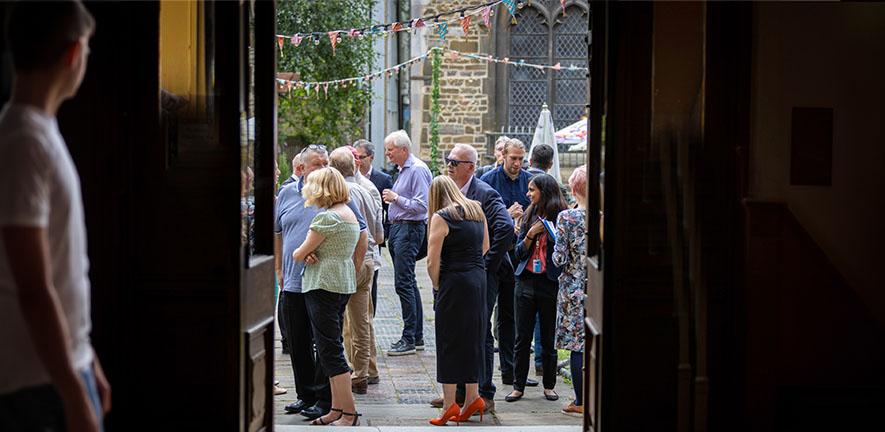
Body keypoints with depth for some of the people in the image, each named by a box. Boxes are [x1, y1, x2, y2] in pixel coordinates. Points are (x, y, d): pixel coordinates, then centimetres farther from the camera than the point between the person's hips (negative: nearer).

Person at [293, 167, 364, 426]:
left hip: (323, 286, -10)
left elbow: (300, 253, -10)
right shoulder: (350, 214, 14)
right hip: (344, 285, 10)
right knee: (332, 347, 14)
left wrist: (297, 255, 10)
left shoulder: (327, 217, -16)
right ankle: (337, 409, 16)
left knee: (329, 349, -7)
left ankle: (349, 413, -8)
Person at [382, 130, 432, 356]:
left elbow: (422, 205, -20)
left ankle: (409, 339, -8)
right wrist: (392, 198, 9)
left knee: (403, 283, -11)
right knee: (408, 283, 13)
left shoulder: (417, 170, -13)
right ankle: (417, 336, 18)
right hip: (397, 228, 10)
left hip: (410, 229, -10)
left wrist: (396, 198, -16)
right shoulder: (403, 170, 17)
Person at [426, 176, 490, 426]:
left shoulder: (441, 217, -12)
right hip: (479, 280, 7)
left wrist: (437, 286, -2)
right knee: (473, 340, 14)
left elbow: (432, 261, -16)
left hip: (455, 283, -7)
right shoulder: (477, 210, 9)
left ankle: (449, 405, 3)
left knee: (449, 342, 1)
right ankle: (472, 398, 17)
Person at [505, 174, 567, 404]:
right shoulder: (529, 215, 9)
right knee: (522, 337, 6)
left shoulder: (561, 217, -6)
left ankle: (549, 385, 18)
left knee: (549, 338, 6)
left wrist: (550, 233, -18)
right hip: (526, 281, 4)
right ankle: (518, 386, 13)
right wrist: (530, 236, -7)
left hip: (550, 283, -4)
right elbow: (519, 252, 10)